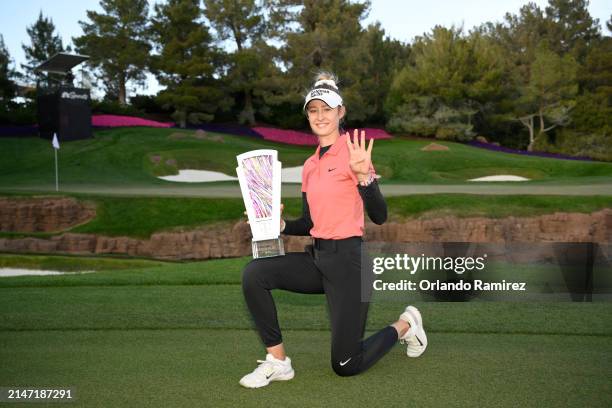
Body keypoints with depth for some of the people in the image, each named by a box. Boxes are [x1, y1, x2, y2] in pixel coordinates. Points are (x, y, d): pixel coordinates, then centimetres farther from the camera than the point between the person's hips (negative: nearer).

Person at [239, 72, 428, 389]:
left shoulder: (352, 151, -10)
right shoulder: (309, 165, 11)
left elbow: (379, 216, -16)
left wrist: (363, 175, -32)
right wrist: (280, 225, -2)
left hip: (348, 259, -7)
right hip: (316, 257, 7)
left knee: (346, 366, 0)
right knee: (254, 273, -17)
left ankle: (404, 325, 27)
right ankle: (277, 362, -5)